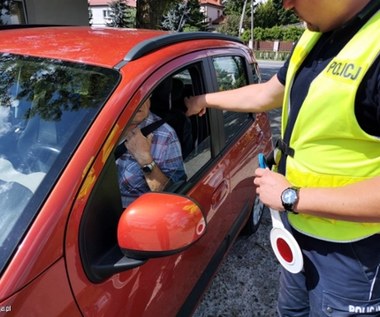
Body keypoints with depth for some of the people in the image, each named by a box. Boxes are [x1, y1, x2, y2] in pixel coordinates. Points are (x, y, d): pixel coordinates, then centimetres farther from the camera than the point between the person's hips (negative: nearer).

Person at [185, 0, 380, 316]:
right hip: (298, 227, 8)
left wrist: (292, 196, -23)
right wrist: (205, 99, 22)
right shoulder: (316, 36, 2)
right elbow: (265, 95, 15)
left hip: (349, 254, -7)